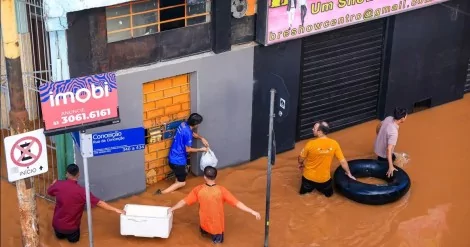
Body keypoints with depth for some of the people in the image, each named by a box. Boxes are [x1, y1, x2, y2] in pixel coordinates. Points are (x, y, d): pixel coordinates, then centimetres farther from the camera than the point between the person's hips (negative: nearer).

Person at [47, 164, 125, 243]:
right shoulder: (81, 191, -23)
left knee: (60, 235, 35)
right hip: (71, 227, -3)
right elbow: (99, 203, -22)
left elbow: (49, 192, 10)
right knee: (74, 238, 27)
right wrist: (116, 210, -16)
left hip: (57, 223, 3)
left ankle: (60, 233, 14)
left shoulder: (58, 185, -14)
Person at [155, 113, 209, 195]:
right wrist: (201, 149, -5)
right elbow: (188, 149, -17)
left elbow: (193, 133, 22)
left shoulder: (184, 124, 0)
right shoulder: (187, 133, -27)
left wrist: (201, 138, 9)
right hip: (178, 160, -9)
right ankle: (162, 193, -3)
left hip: (173, 157, 9)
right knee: (182, 182, 5)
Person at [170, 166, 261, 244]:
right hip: (217, 226, -3)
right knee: (218, 239, 27)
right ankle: (216, 236, 7)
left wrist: (171, 209, 10)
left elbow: (184, 201, -6)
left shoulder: (198, 190, -16)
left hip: (204, 224, 3)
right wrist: (253, 212, -18)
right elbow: (237, 203, -22)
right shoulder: (221, 190, -22)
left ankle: (206, 232, 18)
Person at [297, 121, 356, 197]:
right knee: (328, 193, 29)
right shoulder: (334, 144, -17)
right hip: (324, 178, 0)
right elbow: (343, 161, -9)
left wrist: (300, 164, 18)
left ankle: (310, 186, 13)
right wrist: (349, 174, 9)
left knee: (303, 191, 30)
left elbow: (301, 158, -6)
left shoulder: (311, 144, -23)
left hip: (309, 177, 0)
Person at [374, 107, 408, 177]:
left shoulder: (388, 118, -17)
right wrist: (391, 166, -46)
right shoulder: (394, 132, -40)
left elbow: (378, 127, 3)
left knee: (393, 157, 33)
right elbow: (389, 150, -44)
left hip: (377, 147, 8)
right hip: (384, 154, -8)